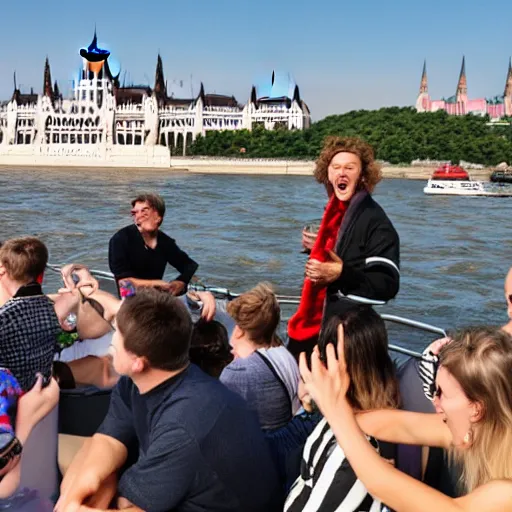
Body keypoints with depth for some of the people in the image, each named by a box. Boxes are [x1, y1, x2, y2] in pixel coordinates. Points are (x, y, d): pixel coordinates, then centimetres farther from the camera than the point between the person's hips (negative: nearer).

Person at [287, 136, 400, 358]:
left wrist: (341, 274, -31)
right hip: (319, 325, 9)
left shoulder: (375, 221, -17)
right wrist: (316, 247, 13)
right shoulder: (336, 213, 9)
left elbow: (388, 285, -23)